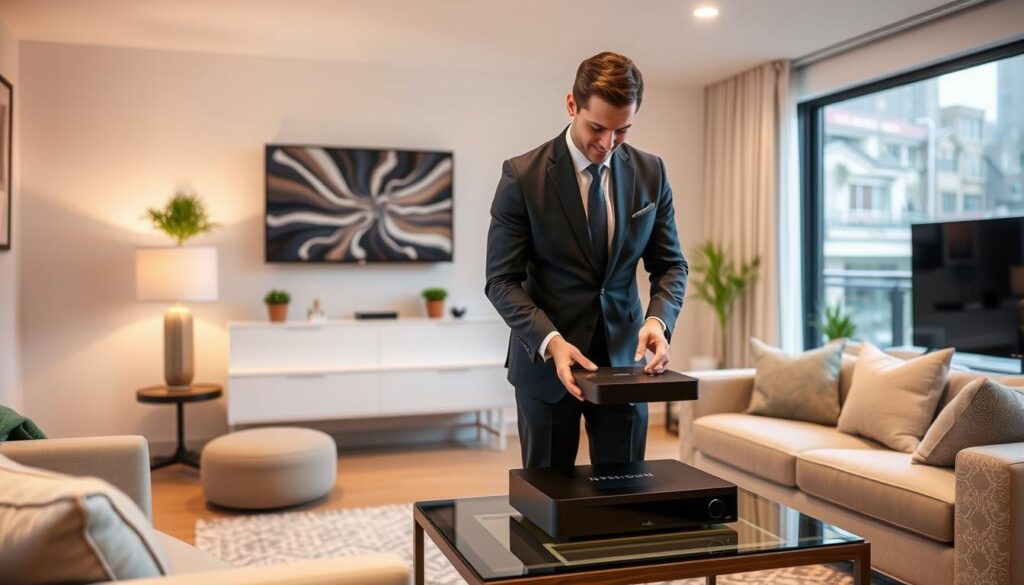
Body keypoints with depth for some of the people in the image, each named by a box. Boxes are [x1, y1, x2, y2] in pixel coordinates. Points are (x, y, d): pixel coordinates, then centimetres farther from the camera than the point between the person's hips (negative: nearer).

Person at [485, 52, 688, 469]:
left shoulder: (650, 173, 0)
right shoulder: (522, 176, -12)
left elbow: (670, 263, 5)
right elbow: (502, 280, -10)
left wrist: (659, 318, -15)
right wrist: (550, 341, -25)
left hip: (624, 356, 3)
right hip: (544, 358, -2)